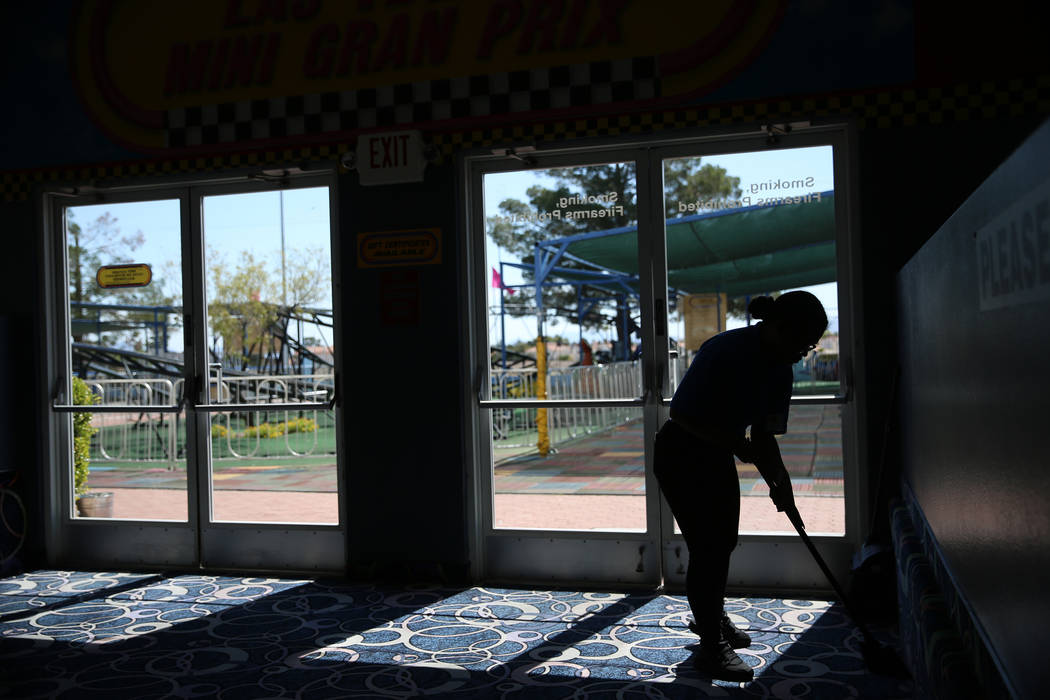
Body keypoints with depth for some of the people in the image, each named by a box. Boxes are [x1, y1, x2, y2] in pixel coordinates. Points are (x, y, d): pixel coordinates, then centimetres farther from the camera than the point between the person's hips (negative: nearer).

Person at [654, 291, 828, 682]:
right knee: (706, 546, -5)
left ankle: (712, 617, 41)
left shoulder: (779, 370, -3)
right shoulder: (725, 352, -28)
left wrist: (780, 485, -11)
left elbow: (764, 434, 0)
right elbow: (684, 414, -27)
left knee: (723, 542, 18)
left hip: (718, 456, 8)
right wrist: (736, 444, -30)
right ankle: (711, 646, 8)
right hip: (681, 455, -8)